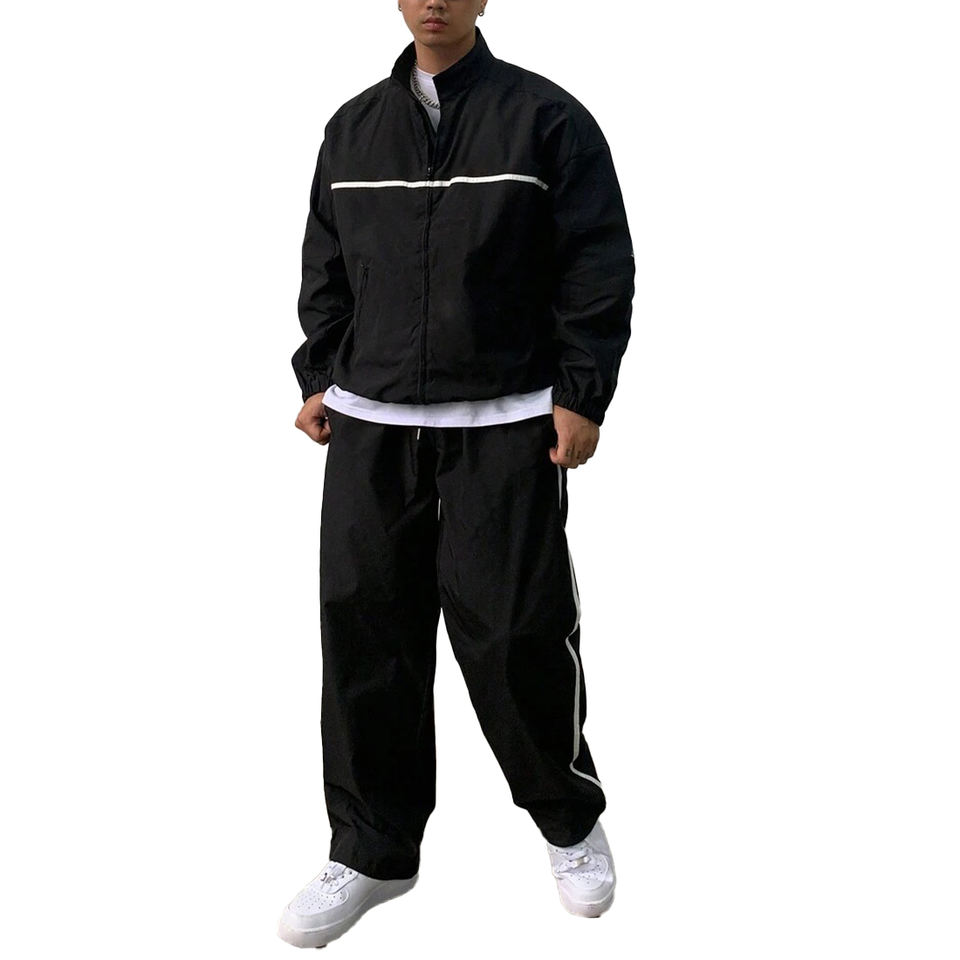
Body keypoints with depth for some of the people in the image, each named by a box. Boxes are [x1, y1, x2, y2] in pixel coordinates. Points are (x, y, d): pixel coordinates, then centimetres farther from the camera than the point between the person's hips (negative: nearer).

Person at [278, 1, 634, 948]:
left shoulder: (547, 117, 0)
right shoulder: (353, 126, 13)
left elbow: (599, 268, -2)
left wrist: (581, 394, -8)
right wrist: (318, 376, 10)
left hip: (508, 430, -4)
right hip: (370, 426, 4)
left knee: (516, 636, -1)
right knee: (364, 632, 4)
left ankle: (570, 820, 25)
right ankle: (372, 851, 20)